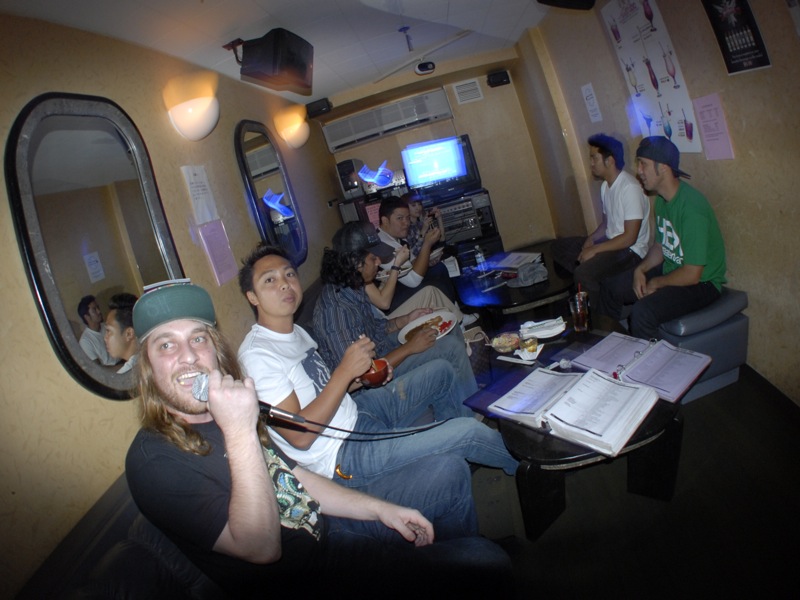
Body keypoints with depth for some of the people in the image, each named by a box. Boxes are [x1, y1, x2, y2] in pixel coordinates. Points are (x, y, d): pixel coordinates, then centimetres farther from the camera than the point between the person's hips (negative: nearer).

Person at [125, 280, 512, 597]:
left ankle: (447, 558, 33)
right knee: (488, 560, -14)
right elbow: (261, 548, -27)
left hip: (327, 527, 8)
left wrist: (381, 509, 6)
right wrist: (240, 435, -36)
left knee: (446, 470, 13)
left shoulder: (223, 414, 3)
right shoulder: (154, 459, -21)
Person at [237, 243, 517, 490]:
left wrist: (361, 378, -2)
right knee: (468, 432, -15)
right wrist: (345, 371, -28)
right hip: (344, 455, -9)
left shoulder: (296, 332, 8)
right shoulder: (256, 355, -21)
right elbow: (299, 436, -25)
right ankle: (522, 466, 17)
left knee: (441, 371, 16)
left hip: (357, 410, 10)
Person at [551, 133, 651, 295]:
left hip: (630, 251, -10)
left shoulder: (630, 188, -22)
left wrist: (594, 249, -22)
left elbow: (630, 238, -24)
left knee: (583, 274, -31)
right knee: (559, 246, 7)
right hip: (610, 242, 10)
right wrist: (591, 239, 0)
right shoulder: (605, 185, 8)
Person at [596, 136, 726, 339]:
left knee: (643, 312, -31)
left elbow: (692, 275, -27)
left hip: (701, 283, -9)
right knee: (609, 288, 7)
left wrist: (655, 283, -13)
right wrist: (640, 270, -4)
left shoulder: (691, 207, -28)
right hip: (670, 270, 9)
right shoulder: (662, 199, 1)